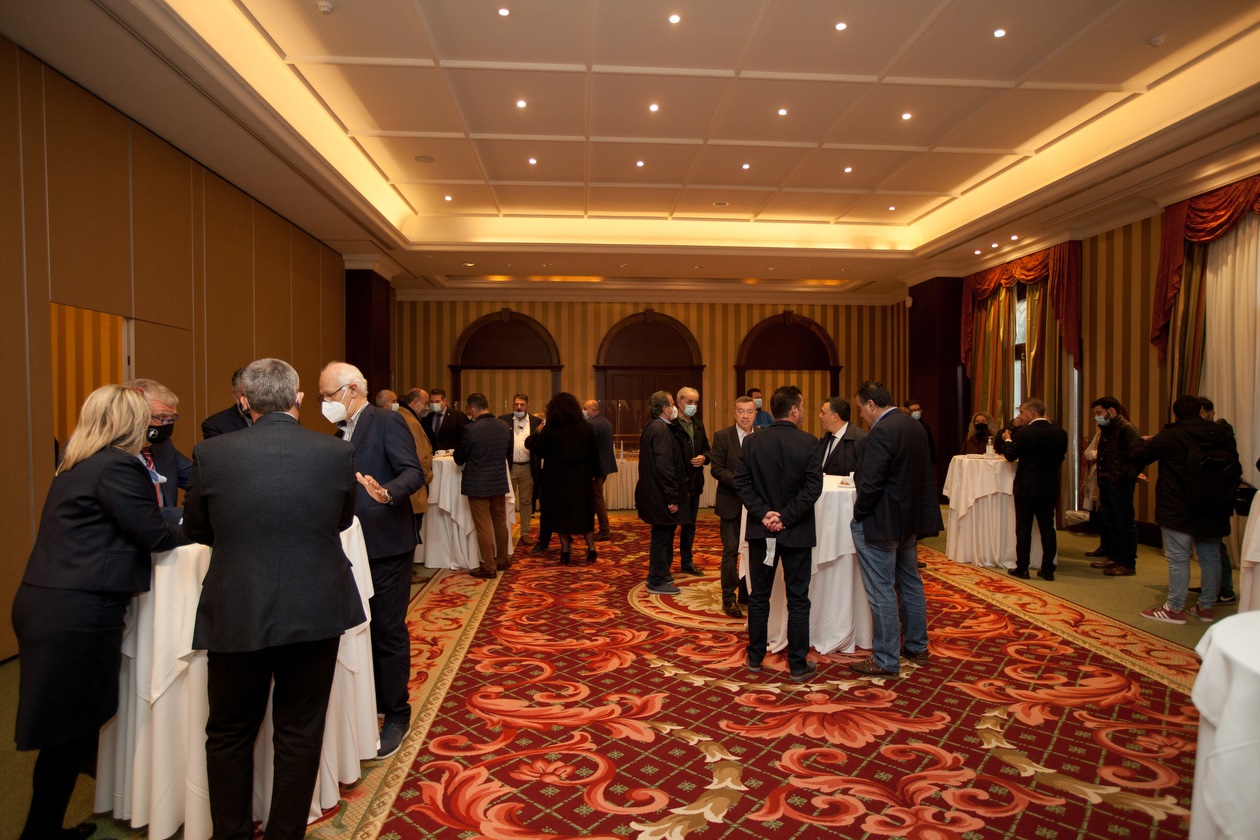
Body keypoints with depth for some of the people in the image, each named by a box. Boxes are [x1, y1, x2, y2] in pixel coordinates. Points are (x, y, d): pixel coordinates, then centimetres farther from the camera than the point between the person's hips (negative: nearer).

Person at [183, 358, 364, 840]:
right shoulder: (337, 453, -7)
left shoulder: (211, 454, -8)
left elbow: (195, 531, 7)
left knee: (230, 734, 21)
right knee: (299, 735, 15)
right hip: (316, 614, 0)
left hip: (237, 615, 0)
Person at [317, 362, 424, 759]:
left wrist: (388, 492, -39)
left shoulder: (387, 422, -11)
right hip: (354, 546, 8)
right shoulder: (343, 433, 14)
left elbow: (413, 472, -22)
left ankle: (396, 715, 14)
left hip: (386, 546, -8)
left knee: (388, 630, 1)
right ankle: (371, 701, 34)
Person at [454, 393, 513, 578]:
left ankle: (489, 567, 10)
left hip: (478, 485, -6)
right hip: (500, 482, 6)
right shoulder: (504, 426, -1)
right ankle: (503, 559, 31)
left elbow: (459, 459, -8)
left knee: (483, 526, 4)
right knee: (500, 522, 19)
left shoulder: (470, 429, -18)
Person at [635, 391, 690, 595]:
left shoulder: (650, 428, 12)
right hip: (661, 496, -11)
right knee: (661, 536, 0)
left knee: (662, 535, 20)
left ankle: (658, 575, 32)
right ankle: (657, 582, 10)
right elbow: (665, 467, -24)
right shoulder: (661, 430, -20)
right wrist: (672, 499, -21)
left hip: (652, 493, 11)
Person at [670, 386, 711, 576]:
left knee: (690, 523, 17)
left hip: (694, 482, 8)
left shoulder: (698, 425, 14)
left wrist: (704, 457, -1)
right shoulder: (670, 425, -14)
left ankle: (687, 562, 29)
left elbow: (706, 448, 18)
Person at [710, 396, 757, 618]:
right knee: (731, 551, -1)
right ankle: (729, 598, 9)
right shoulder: (722, 436, -4)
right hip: (731, 502, -3)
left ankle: (747, 592, 27)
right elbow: (716, 468, -9)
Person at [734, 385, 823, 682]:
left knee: (759, 596, 14)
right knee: (797, 600, 7)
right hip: (797, 533, -3)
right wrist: (786, 517, -13)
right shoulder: (808, 443, -10)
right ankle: (798, 665, 14)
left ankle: (755, 657, 23)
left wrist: (764, 513, -8)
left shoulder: (752, 442, -1)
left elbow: (742, 483, -5)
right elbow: (813, 488, -16)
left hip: (761, 531, 3)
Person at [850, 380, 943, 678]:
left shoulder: (881, 432, -22)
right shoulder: (915, 425, 7)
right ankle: (917, 645, 36)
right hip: (911, 519, 10)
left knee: (881, 592, 0)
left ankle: (886, 661, 9)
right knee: (910, 583, 21)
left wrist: (858, 515, -11)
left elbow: (870, 483, -26)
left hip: (883, 522, -10)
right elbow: (922, 472, 14)